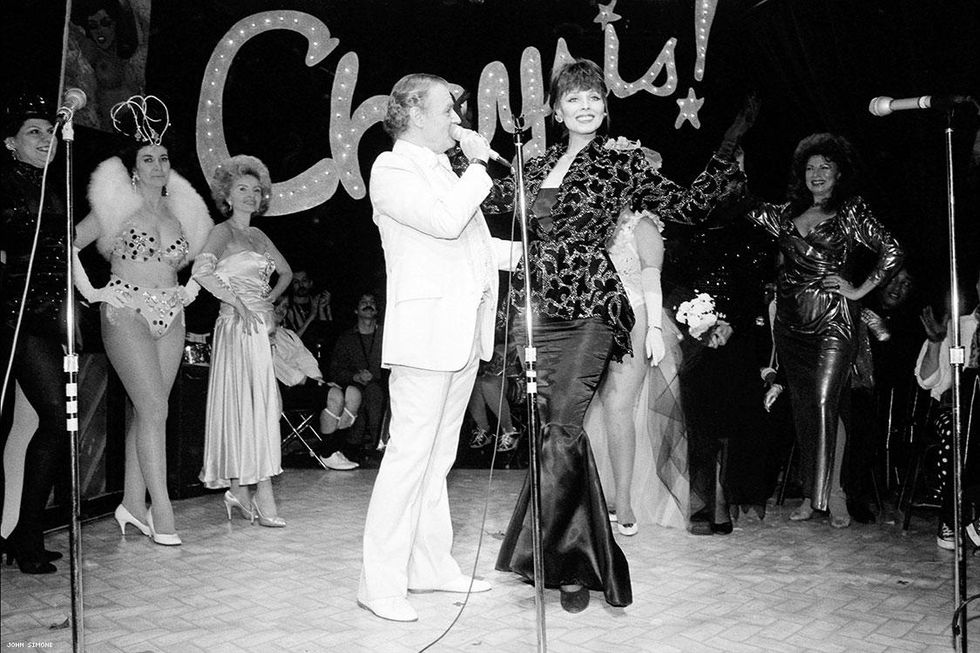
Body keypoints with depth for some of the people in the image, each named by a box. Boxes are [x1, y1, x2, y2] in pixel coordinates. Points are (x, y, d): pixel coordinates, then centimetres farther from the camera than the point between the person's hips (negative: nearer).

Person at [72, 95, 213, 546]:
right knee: (155, 408, -13)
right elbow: (70, 244, 1)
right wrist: (88, 289, -6)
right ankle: (161, 508, -11)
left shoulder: (181, 209, 12)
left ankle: (132, 503, 13)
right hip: (126, 313, -5)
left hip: (170, 318, 5)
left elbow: (202, 252, 30)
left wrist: (191, 287, 16)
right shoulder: (117, 206, 0)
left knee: (148, 410, 5)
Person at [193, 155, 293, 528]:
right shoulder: (224, 232, -4)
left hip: (262, 325, 8)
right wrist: (238, 303, -18)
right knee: (252, 405, -10)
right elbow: (202, 270, -21)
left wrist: (269, 301, 13)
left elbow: (286, 272, 30)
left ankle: (238, 490, 14)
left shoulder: (258, 236, 18)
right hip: (239, 326, -8)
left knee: (258, 406, 7)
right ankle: (263, 496, -10)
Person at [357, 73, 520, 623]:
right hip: (426, 330, -9)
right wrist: (479, 164, -10)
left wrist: (521, 251, 15)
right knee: (410, 453, -9)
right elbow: (446, 222, -21)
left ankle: (432, 563, 21)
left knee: (438, 455, 13)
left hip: (465, 330, 9)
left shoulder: (444, 168, 20)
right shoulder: (391, 170, -7)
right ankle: (381, 582, -3)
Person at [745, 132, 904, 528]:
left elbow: (892, 253, -4)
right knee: (801, 407, 6)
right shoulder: (788, 213, 14)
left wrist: (859, 290, -6)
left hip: (833, 319, -4)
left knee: (824, 403, -12)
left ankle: (832, 494, -2)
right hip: (791, 320, 5)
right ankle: (811, 494, 14)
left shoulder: (851, 212, 2)